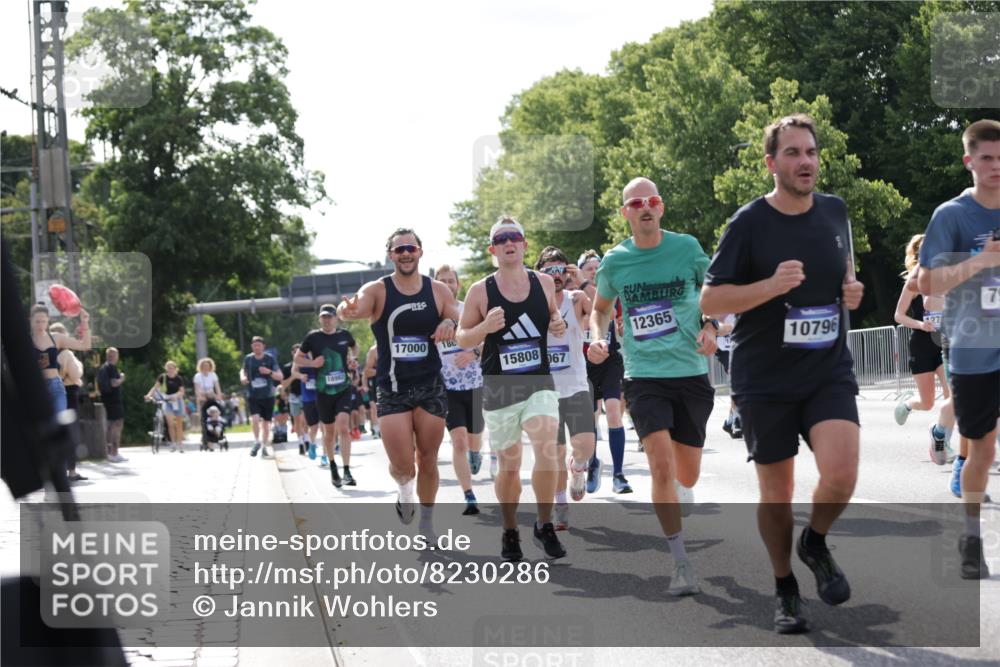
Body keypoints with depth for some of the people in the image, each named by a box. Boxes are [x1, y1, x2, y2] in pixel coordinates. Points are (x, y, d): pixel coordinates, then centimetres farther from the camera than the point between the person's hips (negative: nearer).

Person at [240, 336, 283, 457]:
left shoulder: (270, 359, -4)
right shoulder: (248, 359, 1)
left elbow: (280, 376, -4)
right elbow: (243, 370, 21)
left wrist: (269, 372, -21)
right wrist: (243, 376, -1)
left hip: (268, 396, 0)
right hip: (253, 396, 0)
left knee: (266, 423, 7)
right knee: (255, 419, -20)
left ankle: (264, 446, 25)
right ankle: (257, 442, 2)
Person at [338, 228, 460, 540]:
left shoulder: (439, 291, 2)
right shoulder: (378, 291, -6)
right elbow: (357, 307, -26)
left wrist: (450, 324, -22)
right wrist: (348, 309, -52)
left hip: (431, 387, 2)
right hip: (392, 389, -2)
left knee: (427, 461, 7)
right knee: (402, 465, -7)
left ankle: (427, 521, 27)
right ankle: (405, 491, 29)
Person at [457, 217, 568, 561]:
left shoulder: (544, 282, 3)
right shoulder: (480, 291, -4)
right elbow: (462, 339, 1)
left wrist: (559, 325, -2)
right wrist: (485, 327, -19)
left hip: (540, 385, 1)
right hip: (499, 391, -1)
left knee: (547, 449, -20)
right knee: (508, 466, 7)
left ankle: (544, 525, -2)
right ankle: (510, 533, 27)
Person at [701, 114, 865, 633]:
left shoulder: (835, 212, 5)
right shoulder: (749, 223, -8)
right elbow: (709, 301, -9)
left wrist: (852, 290, 2)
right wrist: (772, 285, -23)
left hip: (830, 371, 2)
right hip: (765, 380, -2)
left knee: (840, 472, -20)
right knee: (776, 493, 7)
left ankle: (815, 544, 11)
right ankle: (785, 591, 28)